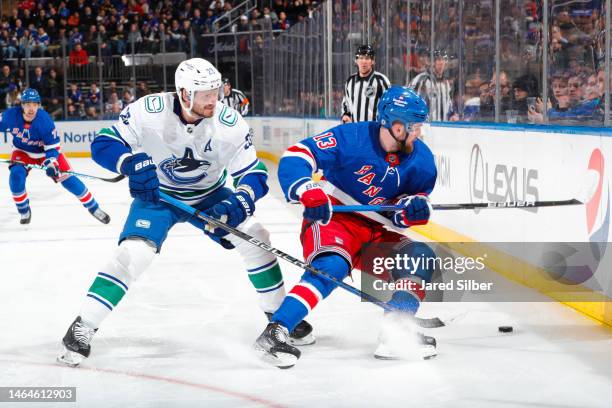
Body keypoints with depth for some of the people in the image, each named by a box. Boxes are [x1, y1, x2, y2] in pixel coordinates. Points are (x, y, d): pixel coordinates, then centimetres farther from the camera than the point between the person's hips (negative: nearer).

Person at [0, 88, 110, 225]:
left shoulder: (45, 120, -30)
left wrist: (51, 162, -34)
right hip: (22, 151, 2)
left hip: (45, 151, -2)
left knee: (67, 178, -8)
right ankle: (24, 211, -1)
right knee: (16, 174, -24)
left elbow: (52, 145, -21)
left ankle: (93, 207, 6)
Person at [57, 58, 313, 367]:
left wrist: (238, 204, -38)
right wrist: (134, 163, -44)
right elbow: (103, 144, -24)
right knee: (134, 252, -23)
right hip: (156, 194, -2)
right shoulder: (149, 111, -27)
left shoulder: (229, 122, -23)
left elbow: (254, 174, -17)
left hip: (209, 195, 3)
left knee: (253, 237, -10)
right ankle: (82, 327, -14)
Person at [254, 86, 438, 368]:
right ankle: (274, 333, -37)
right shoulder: (352, 138, -18)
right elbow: (295, 157, -22)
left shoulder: (421, 160, -2)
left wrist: (412, 210, -20)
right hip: (331, 220, -7)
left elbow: (396, 217, 3)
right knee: (332, 266, -34)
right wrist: (309, 193, -38)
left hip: (373, 234, 7)